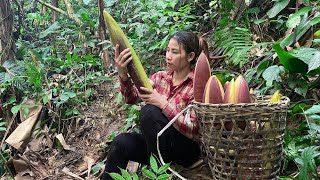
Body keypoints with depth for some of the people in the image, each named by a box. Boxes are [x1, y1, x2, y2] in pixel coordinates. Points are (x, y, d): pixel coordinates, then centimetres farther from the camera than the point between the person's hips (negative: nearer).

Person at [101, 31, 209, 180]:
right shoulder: (160, 77, 4)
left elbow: (193, 131, -20)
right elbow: (132, 98, -10)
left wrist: (163, 103, -29)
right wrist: (123, 75, -30)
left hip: (186, 150, -4)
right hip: (158, 144, 5)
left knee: (149, 111, -26)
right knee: (121, 142, -23)